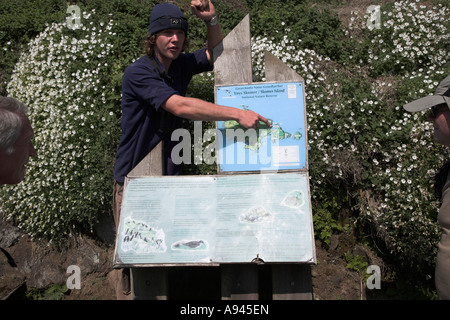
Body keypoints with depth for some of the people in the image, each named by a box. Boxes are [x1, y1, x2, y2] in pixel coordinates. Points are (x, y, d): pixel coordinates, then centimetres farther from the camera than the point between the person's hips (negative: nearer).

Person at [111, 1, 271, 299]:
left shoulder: (181, 64, 4)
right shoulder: (138, 72, -17)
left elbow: (216, 55, 16)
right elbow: (180, 107, -29)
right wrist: (237, 114, -32)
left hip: (169, 176, 5)